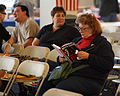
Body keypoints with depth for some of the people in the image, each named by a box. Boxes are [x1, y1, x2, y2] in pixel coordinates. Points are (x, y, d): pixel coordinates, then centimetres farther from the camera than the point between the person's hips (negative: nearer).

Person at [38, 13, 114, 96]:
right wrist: (60, 59, 7)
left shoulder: (102, 43, 5)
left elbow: (109, 64, -7)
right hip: (68, 72, 7)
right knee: (45, 81, -20)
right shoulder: (77, 40, 27)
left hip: (89, 79, -7)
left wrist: (88, 57, -14)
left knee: (61, 87, -33)